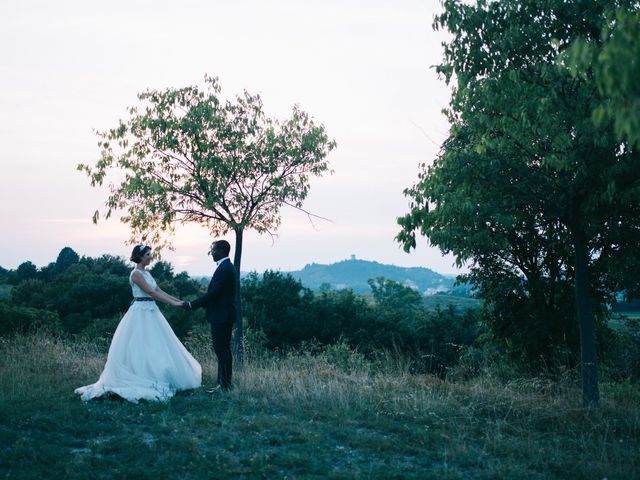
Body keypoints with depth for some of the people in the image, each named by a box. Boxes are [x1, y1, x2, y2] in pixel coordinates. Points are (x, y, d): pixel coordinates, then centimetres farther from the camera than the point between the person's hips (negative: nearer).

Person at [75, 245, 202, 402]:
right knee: (140, 347, -6)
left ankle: (154, 379, 15)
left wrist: (178, 300, 7)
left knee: (156, 346, 9)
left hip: (151, 312, 9)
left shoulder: (146, 273, 14)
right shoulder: (136, 273, -13)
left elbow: (158, 291, 14)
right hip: (141, 313, -9)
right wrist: (173, 303, -19)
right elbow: (151, 293, -19)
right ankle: (141, 380, -2)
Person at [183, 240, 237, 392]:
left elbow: (212, 293, -22)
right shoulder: (227, 267, 15)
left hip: (221, 317, -11)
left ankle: (225, 385, -1)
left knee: (222, 350, -6)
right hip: (224, 315, 11)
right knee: (223, 350, 13)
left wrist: (191, 305, -13)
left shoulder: (223, 269, -18)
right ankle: (223, 383, 19)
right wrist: (195, 303, 16)